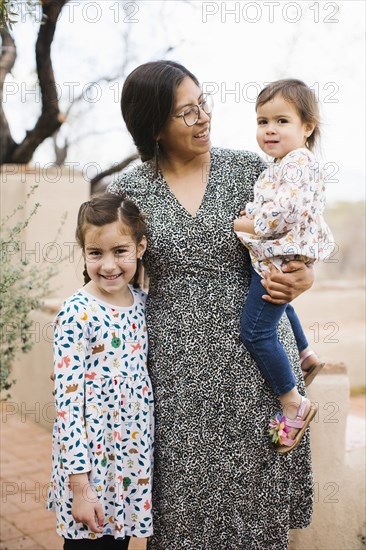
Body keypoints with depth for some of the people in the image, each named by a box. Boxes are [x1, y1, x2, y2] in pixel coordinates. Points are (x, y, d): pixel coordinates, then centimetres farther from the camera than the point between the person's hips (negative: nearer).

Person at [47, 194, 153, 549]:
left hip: (133, 456, 6)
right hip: (89, 457, -6)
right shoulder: (76, 314, -17)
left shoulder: (141, 302, 2)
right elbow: (67, 400, -17)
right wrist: (79, 485, -17)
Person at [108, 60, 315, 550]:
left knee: (254, 485, 9)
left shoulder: (251, 170, 1)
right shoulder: (129, 191, 0)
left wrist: (302, 277, -15)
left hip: (254, 360, 1)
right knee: (182, 490, 7)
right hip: (176, 366, 0)